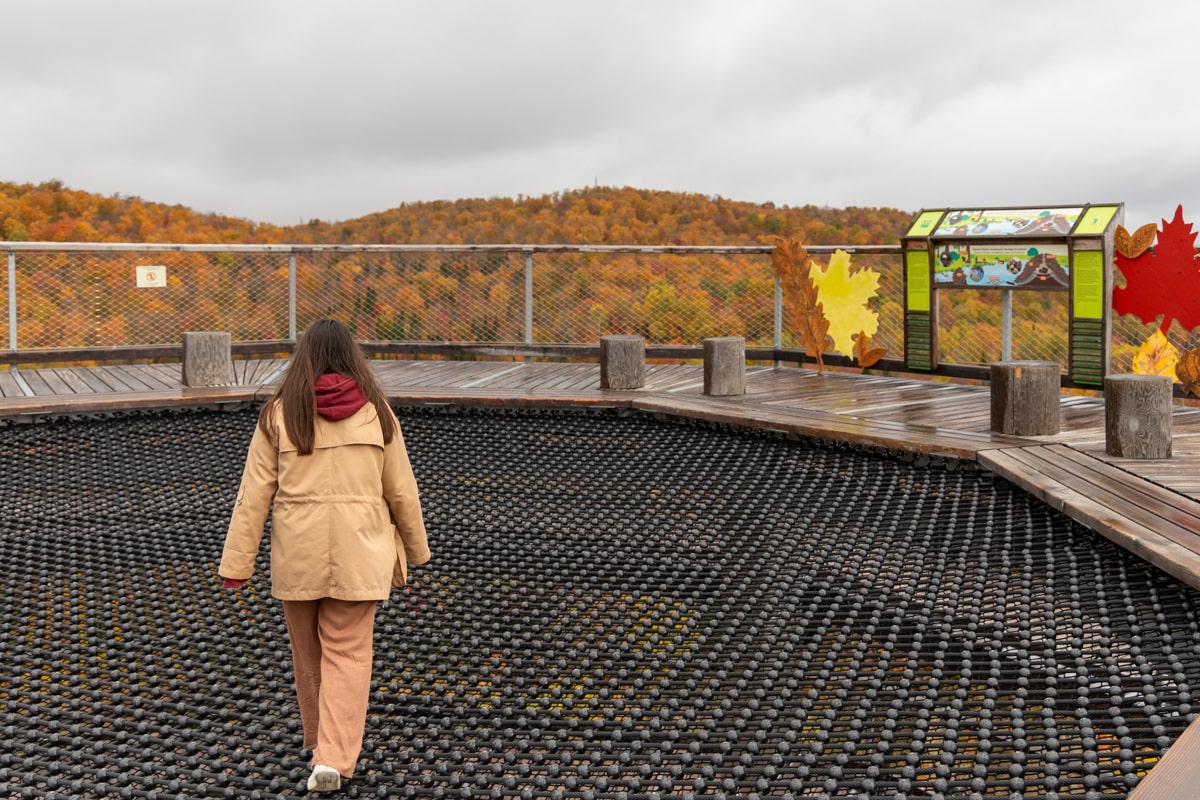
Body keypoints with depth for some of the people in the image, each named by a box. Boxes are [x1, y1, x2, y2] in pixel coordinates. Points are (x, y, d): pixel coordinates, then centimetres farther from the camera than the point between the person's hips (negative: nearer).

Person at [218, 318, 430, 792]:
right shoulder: (375, 411, -1)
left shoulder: (279, 413, -2)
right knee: (347, 654, 6)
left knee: (308, 652, 18)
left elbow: (254, 493, -3)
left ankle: (319, 740, 35)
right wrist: (415, 548, 18)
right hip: (357, 553, 0)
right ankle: (334, 758, -2)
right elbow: (401, 490, 4)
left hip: (298, 553, 1)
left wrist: (237, 564, 2)